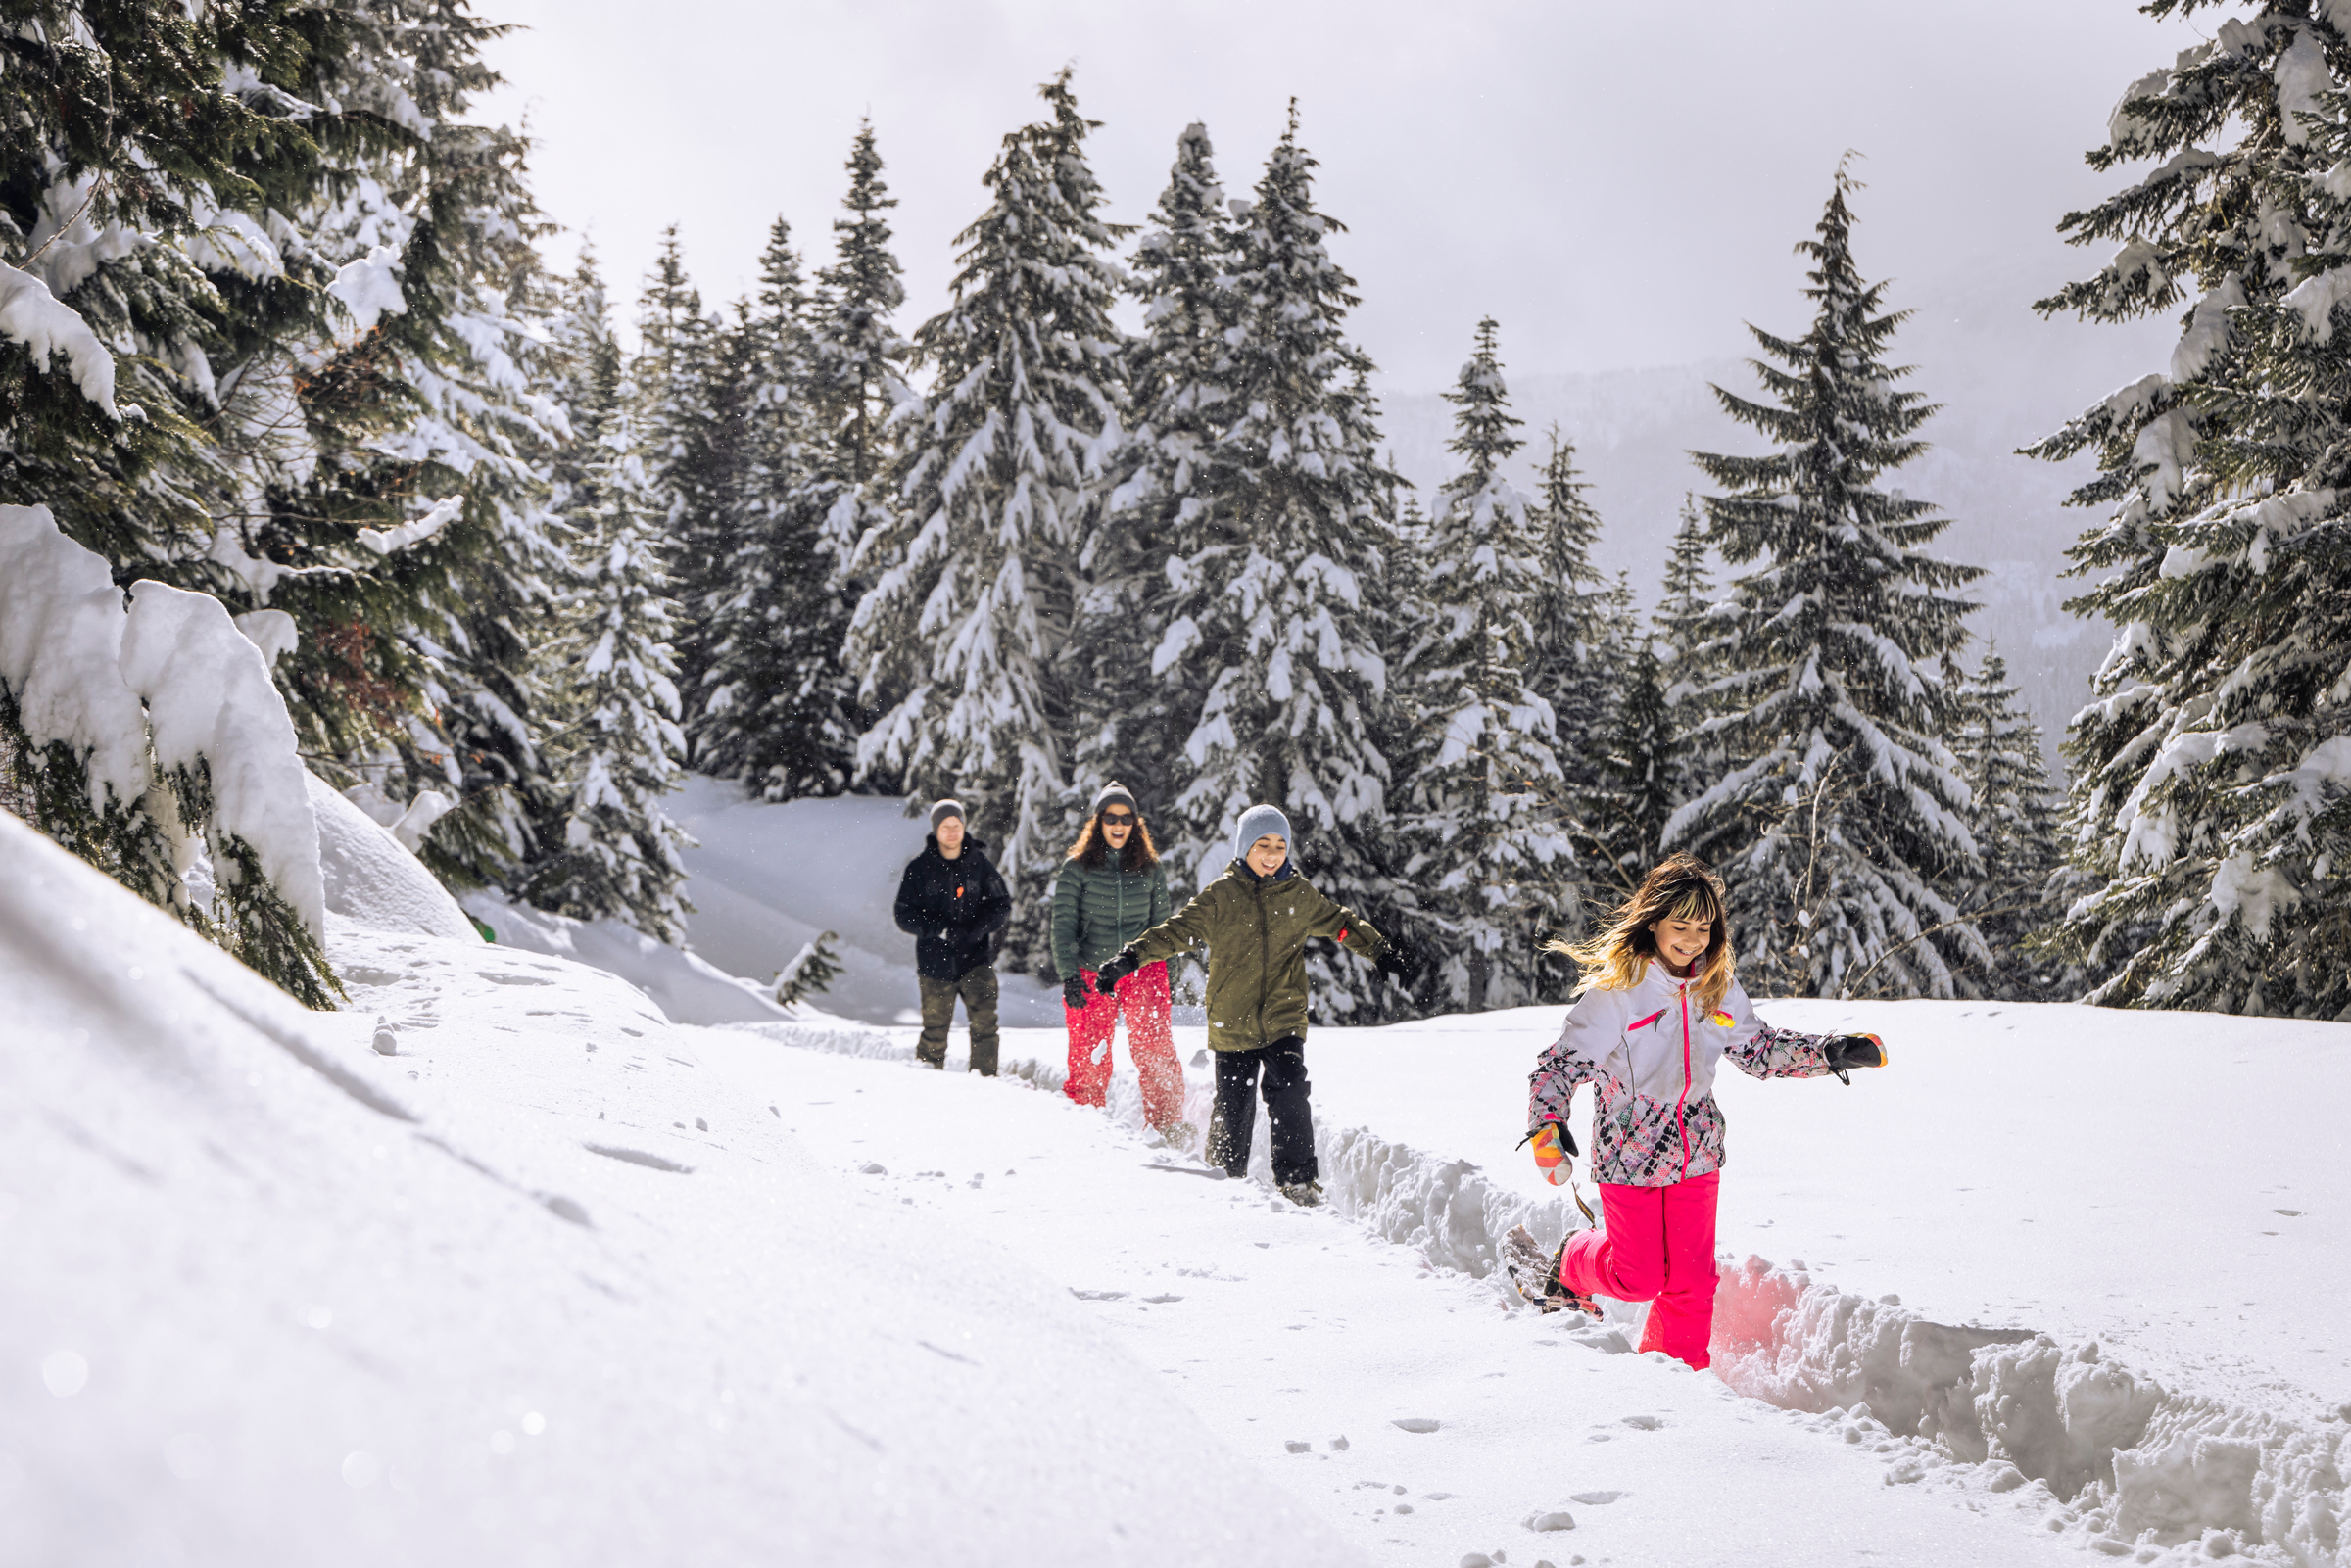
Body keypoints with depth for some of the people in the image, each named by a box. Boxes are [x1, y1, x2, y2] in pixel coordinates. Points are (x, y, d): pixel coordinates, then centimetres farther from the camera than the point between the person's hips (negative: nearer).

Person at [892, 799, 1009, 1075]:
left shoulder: (979, 863, 5)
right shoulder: (919, 868, 1)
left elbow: (1002, 905, 8)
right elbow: (905, 915, 0)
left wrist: (979, 927, -11)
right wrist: (940, 929, -16)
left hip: (976, 958, 0)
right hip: (936, 961, 0)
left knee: (984, 1021, -14)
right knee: (934, 1029, 4)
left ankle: (984, 1078, -9)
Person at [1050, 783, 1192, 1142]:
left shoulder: (1150, 869, 8)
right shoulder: (1077, 869, 1)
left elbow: (1160, 925, 14)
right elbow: (1063, 925, -1)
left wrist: (1162, 974, 12)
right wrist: (1069, 976, -11)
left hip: (1141, 970, 1)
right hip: (1091, 975, -1)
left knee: (1156, 1050, -11)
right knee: (1089, 1060, -1)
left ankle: (1168, 1123, -3)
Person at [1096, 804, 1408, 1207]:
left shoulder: (1299, 895, 7)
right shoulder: (1220, 896, -1)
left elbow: (1340, 922, 22)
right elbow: (1178, 930, -3)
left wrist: (1380, 949, 24)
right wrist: (1132, 957, -14)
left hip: (1284, 1019, 1)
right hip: (1232, 1020, -1)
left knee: (1289, 1093, -16)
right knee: (1234, 1106, 5)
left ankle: (1298, 1178, -6)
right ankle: (1226, 1174, 28)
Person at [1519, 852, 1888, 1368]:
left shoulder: (1718, 987, -1)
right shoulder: (1615, 991, -18)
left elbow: (1759, 1049, 12)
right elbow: (1562, 1064, -18)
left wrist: (1832, 1053, 1)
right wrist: (1547, 1126, -34)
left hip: (1696, 1152, 4)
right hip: (1629, 1152, -4)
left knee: (1692, 1278, 5)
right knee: (1639, 1278, 4)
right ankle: (1572, 1264, 35)